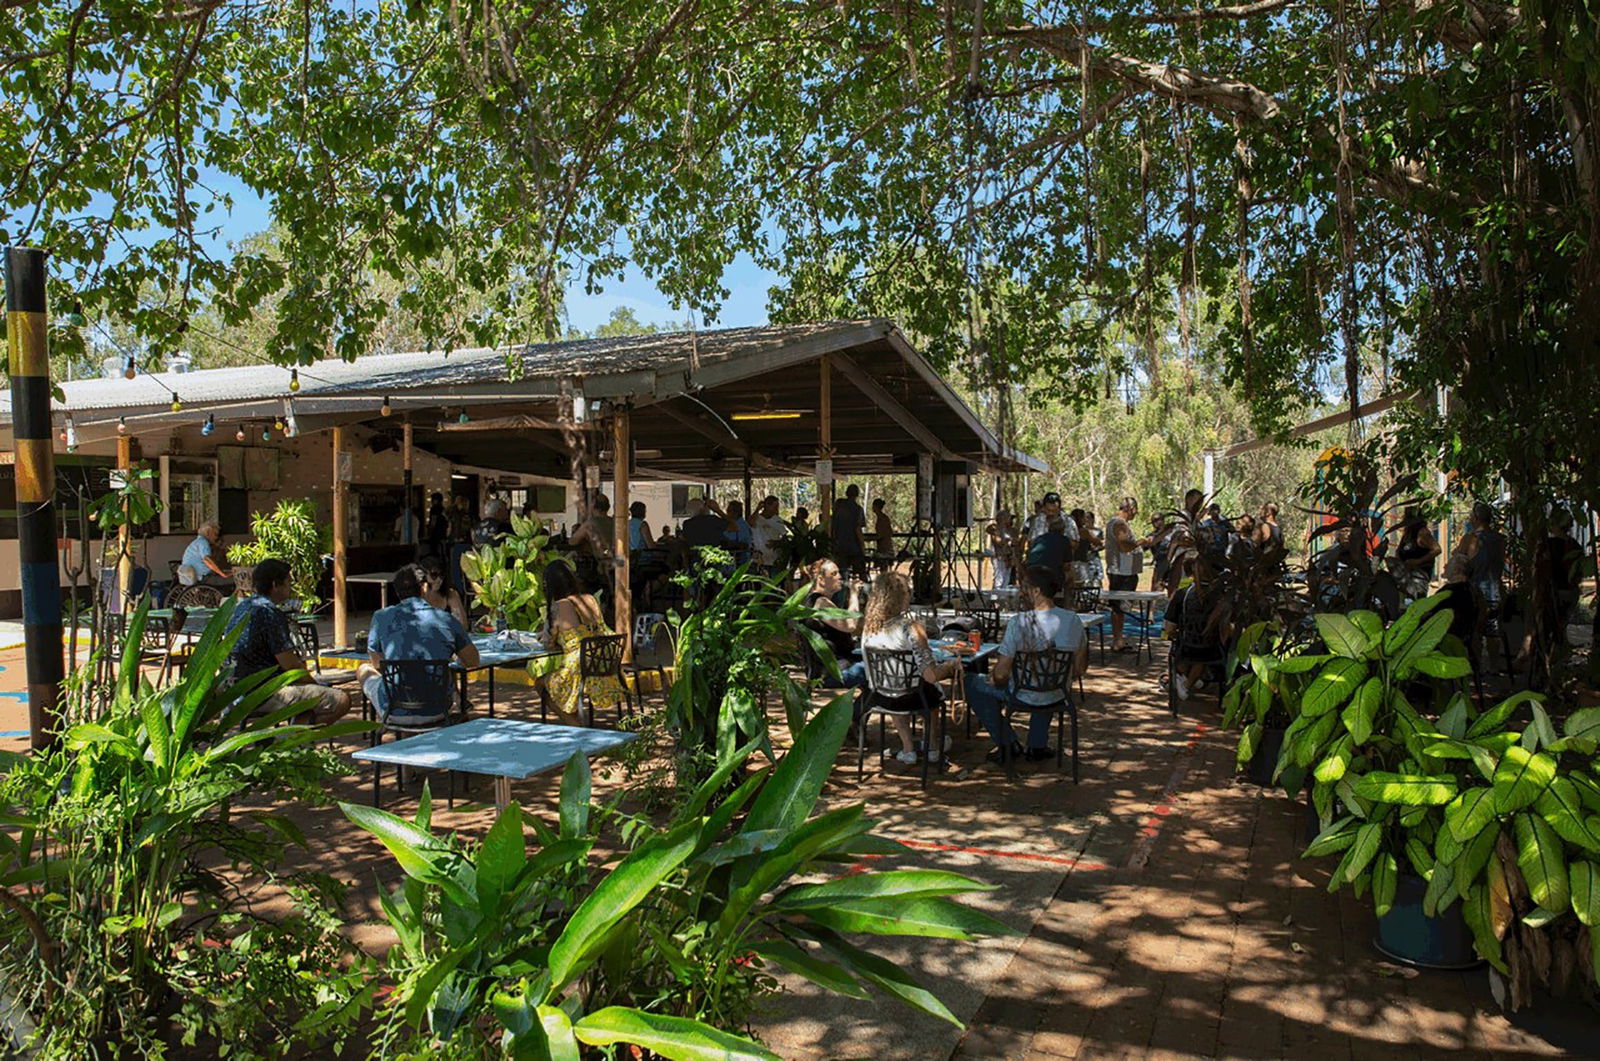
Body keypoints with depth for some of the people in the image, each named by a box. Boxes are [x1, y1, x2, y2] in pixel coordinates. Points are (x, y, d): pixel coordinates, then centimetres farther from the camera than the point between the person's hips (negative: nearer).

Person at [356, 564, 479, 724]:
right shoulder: (447, 619, -1)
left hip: (394, 712, -1)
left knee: (364, 670, 27)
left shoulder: (381, 617, -1)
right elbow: (473, 662, 10)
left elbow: (376, 663, 14)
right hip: (435, 713, 1)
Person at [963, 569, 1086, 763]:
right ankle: (1038, 745, 38)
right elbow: (1080, 668, 2)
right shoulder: (1073, 620, -9)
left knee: (971, 682, 18)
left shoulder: (1019, 622, -25)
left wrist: (993, 677, 0)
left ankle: (1008, 744, 19)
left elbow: (1001, 674, -24)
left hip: (1024, 696, -5)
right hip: (1059, 695, 6)